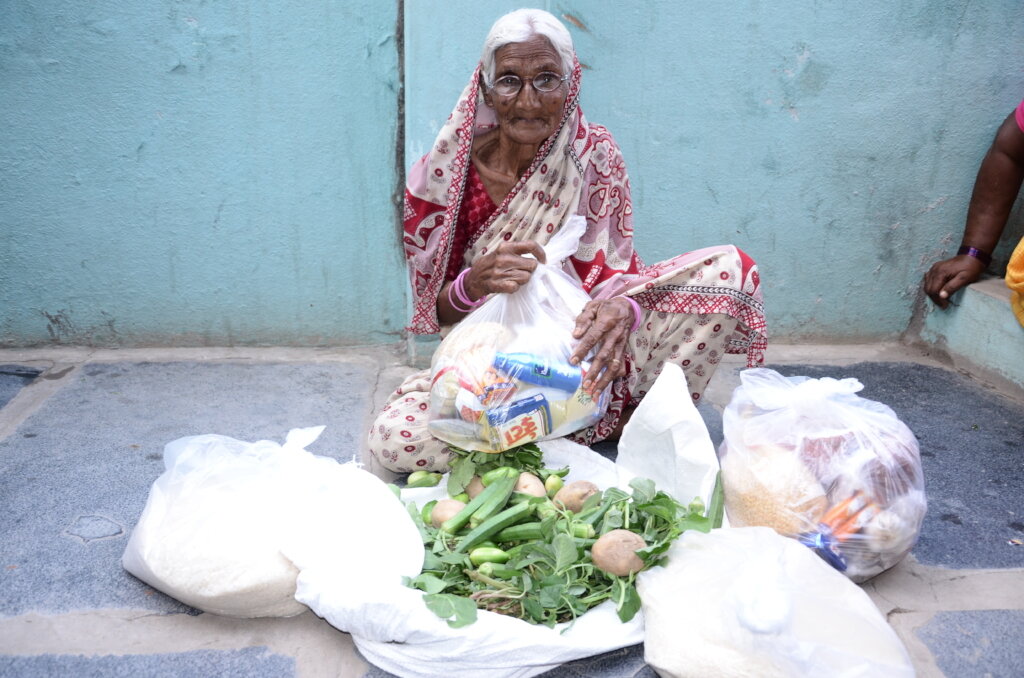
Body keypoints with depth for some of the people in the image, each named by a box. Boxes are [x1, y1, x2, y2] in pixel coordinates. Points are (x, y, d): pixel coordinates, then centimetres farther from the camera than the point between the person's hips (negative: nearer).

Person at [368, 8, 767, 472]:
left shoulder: (595, 154, -7)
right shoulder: (443, 178, -11)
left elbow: (616, 269, -7)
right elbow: (430, 313, -7)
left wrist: (622, 309, -32)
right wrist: (473, 284, -31)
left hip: (581, 354, 1)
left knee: (730, 269, -16)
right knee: (393, 438, -30)